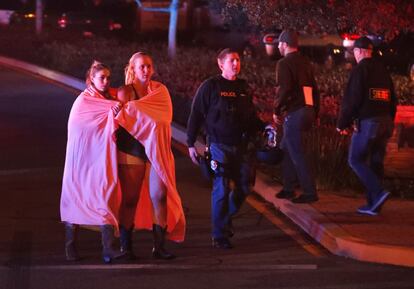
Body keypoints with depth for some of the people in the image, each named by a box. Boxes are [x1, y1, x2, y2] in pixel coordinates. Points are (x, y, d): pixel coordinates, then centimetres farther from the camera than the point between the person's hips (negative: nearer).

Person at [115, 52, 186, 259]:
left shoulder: (159, 90, 9)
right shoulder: (125, 92, 1)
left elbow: (163, 116, -8)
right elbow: (121, 120, -4)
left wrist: (132, 108, -16)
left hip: (156, 150, 3)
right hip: (132, 149, -3)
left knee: (159, 196, -3)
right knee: (130, 199, 0)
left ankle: (159, 246, 3)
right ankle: (125, 246, 10)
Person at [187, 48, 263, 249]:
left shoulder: (242, 87, 13)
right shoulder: (210, 86, -3)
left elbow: (251, 116, 20)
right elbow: (195, 116, -3)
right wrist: (191, 144, -6)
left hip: (241, 146, 6)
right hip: (219, 145, -5)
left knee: (244, 187, 6)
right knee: (221, 190, -6)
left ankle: (224, 219, 30)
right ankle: (219, 236, 4)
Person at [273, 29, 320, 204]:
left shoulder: (284, 63, -10)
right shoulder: (305, 62, 15)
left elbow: (283, 89, -19)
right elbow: (314, 89, 17)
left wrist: (277, 111, -6)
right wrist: (314, 112, 21)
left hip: (294, 113, -9)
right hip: (308, 110, 9)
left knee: (296, 153, -4)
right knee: (286, 149, 19)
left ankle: (310, 192, -5)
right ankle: (288, 188, 23)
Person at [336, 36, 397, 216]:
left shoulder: (360, 69, -8)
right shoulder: (383, 70, 15)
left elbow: (351, 100, -13)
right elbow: (393, 99, 18)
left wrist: (342, 123, -5)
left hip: (367, 122, -7)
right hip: (385, 121, 7)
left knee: (356, 160, -1)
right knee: (375, 163, 10)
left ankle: (378, 192, -16)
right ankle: (373, 204, 11)